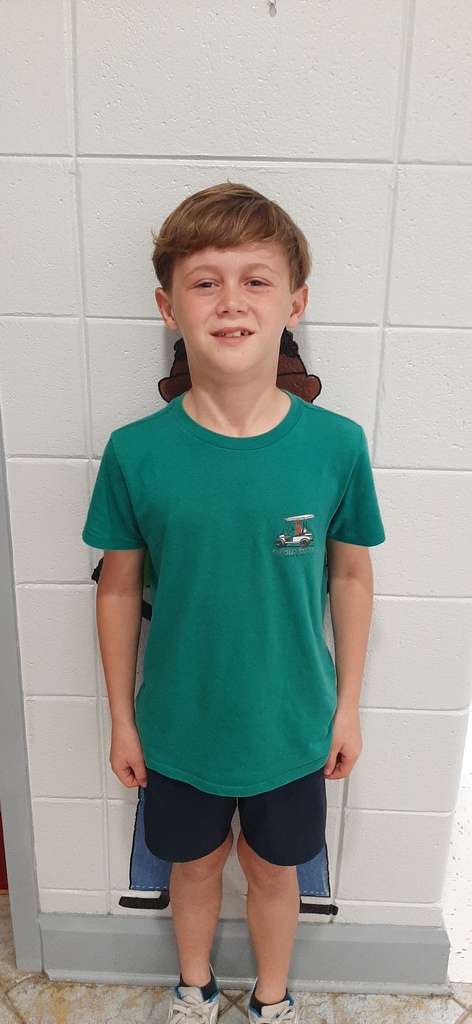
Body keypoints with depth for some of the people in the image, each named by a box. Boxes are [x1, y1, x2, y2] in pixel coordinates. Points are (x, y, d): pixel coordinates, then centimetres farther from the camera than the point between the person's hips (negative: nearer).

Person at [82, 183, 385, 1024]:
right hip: (176, 726, 0)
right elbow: (119, 589, -6)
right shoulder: (136, 452, -17)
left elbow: (350, 576, -4)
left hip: (294, 724, 0)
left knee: (273, 869, 24)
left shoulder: (335, 445, -17)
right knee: (194, 864, 25)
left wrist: (348, 703, 2)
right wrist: (121, 718, 2)